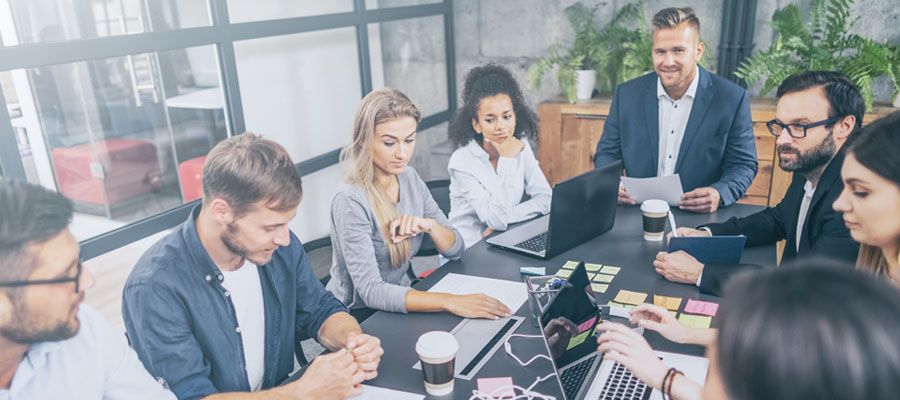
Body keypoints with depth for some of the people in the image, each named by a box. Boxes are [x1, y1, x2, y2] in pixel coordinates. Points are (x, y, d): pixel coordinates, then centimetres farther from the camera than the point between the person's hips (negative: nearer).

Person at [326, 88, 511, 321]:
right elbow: (370, 291, -27)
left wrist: (429, 225, -16)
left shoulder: (409, 178, 0)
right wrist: (450, 302, -35)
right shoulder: (350, 201, -22)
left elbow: (455, 250, 6)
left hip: (397, 299, 7)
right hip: (355, 317, -7)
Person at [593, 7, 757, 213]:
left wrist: (719, 194, -19)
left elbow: (744, 165, 3)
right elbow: (606, 153, 9)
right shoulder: (626, 94, 4)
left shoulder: (733, 99, -1)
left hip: (701, 219, 1)